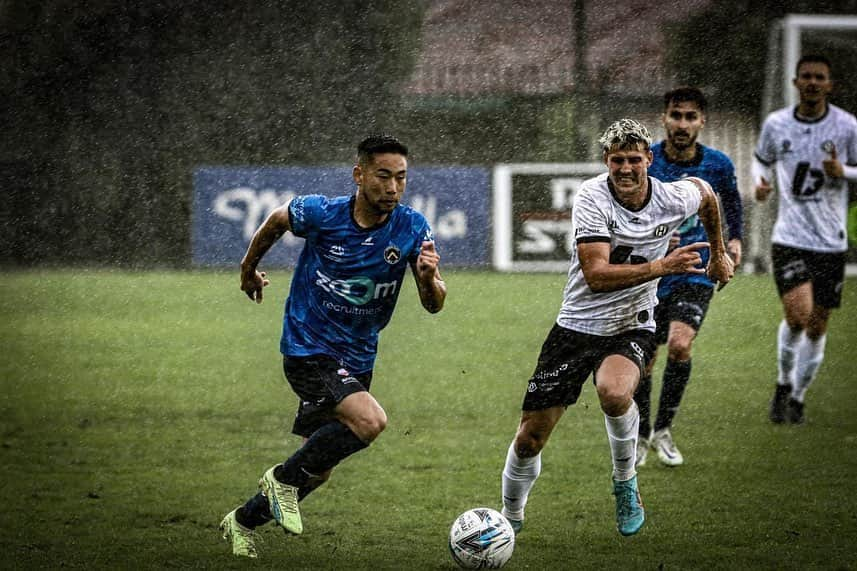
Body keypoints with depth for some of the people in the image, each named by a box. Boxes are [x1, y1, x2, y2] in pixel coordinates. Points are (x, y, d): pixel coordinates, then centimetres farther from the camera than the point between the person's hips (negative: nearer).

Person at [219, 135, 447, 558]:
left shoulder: (412, 229, -10)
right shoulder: (319, 213, -17)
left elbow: (433, 305, -10)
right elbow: (276, 221, 6)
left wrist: (429, 277, -32)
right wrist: (249, 267, 20)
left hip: (356, 360, 5)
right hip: (307, 349, -5)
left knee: (316, 470, 13)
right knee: (370, 420, -29)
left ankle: (243, 521, 37)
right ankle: (284, 478, -8)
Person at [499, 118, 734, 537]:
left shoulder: (672, 199, -8)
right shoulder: (592, 197, -18)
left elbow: (704, 192, 20)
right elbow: (596, 275, -27)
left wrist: (718, 254, 27)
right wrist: (662, 266, -34)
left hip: (632, 329, 0)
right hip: (577, 326, 0)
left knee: (614, 393, -35)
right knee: (530, 437, -1)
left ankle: (626, 482, -7)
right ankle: (510, 519, 26)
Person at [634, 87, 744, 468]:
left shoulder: (718, 164, -4)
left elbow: (731, 199, 19)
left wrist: (735, 238, 8)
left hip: (695, 271, 0)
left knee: (679, 344, -21)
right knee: (643, 361, 3)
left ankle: (663, 430, -2)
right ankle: (641, 436, 27)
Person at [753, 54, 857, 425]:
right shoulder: (776, 124, 1)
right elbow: (761, 159, 19)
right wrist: (761, 182, -2)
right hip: (789, 238, -1)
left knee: (817, 327, 5)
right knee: (798, 315, -19)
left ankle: (797, 397, 25)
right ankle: (783, 384, 6)